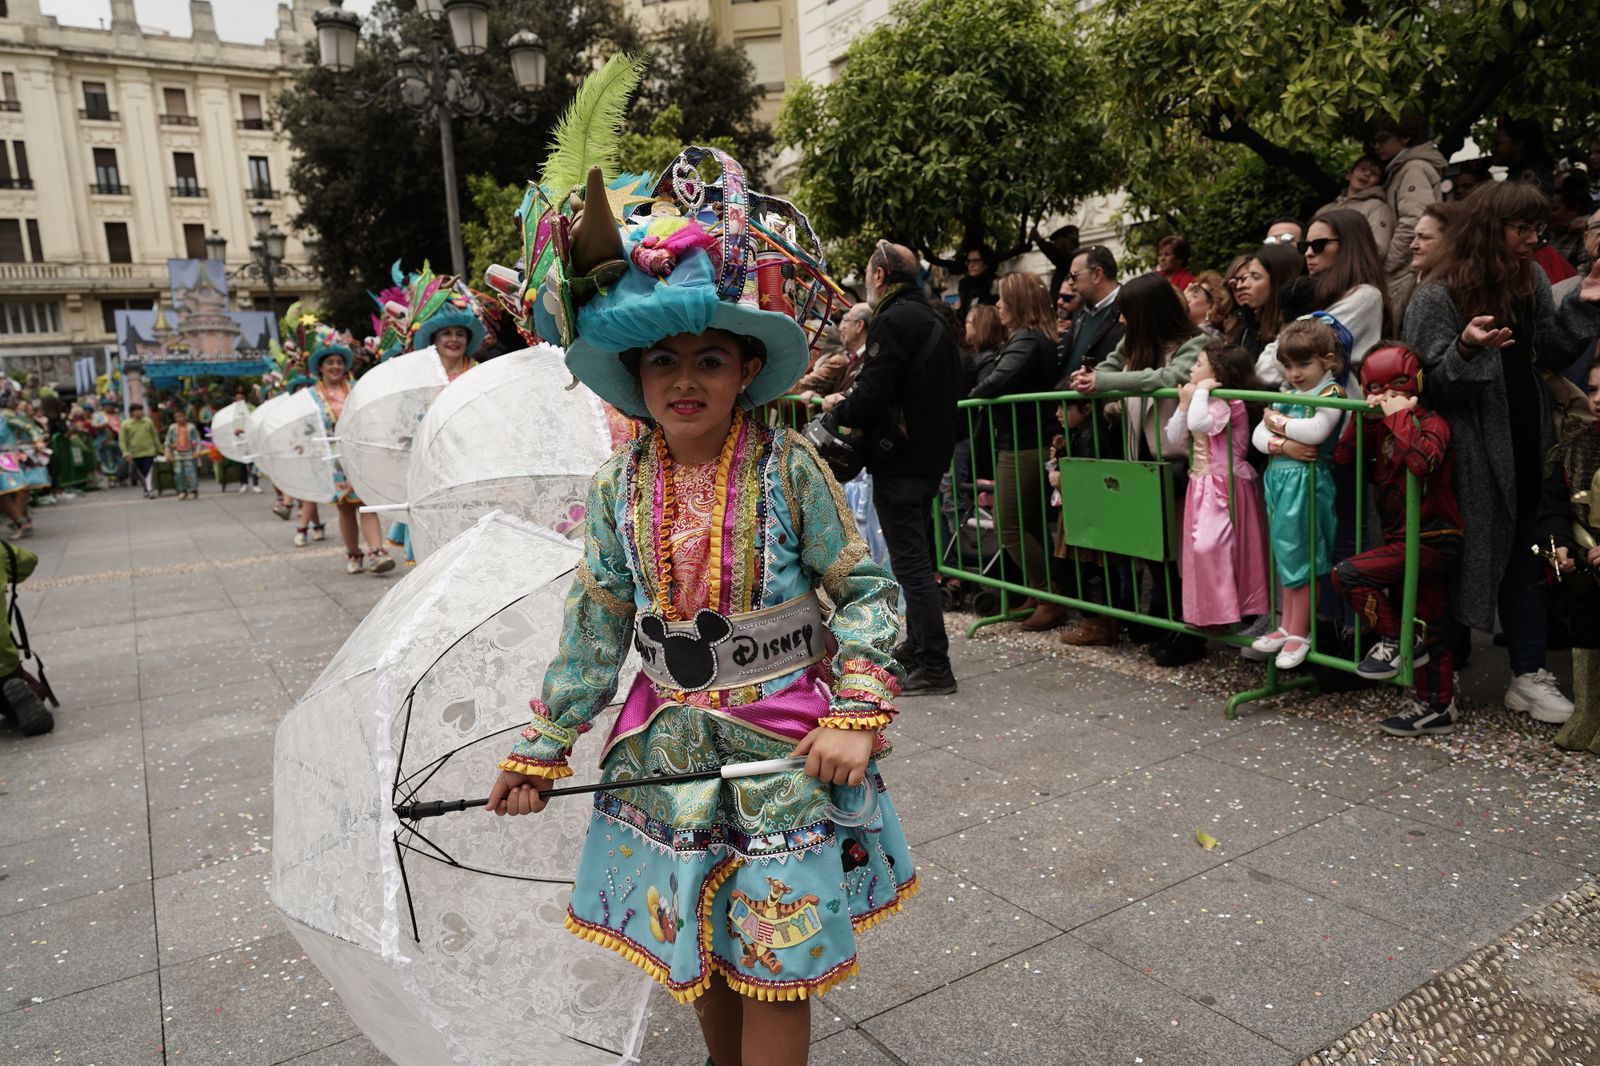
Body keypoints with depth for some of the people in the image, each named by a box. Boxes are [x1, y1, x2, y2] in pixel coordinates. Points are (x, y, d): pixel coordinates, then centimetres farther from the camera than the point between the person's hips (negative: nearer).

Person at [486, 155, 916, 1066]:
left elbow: (866, 589, -7)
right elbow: (595, 629, 5)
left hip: (785, 743, -3)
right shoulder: (620, 489, -2)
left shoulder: (789, 469, -12)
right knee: (695, 949, 19)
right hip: (671, 744, 4)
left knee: (774, 961, 7)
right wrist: (541, 752, 9)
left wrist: (856, 717, -17)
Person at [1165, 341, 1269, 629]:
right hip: (1202, 486, 9)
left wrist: (1201, 391, -22)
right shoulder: (1203, 401, 13)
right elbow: (1175, 438, 6)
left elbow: (1198, 424, -35)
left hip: (1225, 487, -9)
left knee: (1212, 547, -12)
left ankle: (1223, 611, -2)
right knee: (1200, 548, 11)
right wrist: (1184, 404, -3)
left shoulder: (1228, 404, -15)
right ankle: (1208, 609, 20)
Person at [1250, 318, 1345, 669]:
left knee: (1300, 555, -2)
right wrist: (1282, 445, -14)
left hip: (1308, 481, -7)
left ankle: (1300, 632, 8)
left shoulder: (1331, 393, -7)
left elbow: (1316, 430, -25)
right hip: (1279, 477, 7)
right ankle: (1287, 626, 21)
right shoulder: (1286, 395, 13)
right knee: (1285, 555, 12)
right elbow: (1258, 434, 6)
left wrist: (1279, 422, -10)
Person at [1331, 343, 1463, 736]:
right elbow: (1343, 458, 2)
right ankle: (1436, 708, 24)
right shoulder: (1382, 428, 11)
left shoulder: (1432, 423, -11)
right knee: (1429, 627, 14)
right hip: (1404, 542, 8)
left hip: (1432, 542, -8)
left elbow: (1422, 460, -32)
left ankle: (1394, 641, -2)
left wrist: (1401, 415, -23)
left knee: (1347, 573, -20)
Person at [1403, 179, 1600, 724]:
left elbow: (1551, 356, 10)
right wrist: (1467, 349, -31)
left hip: (1525, 443, 6)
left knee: (1524, 556, 9)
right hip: (1469, 449, -6)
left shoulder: (1533, 282, 8)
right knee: (1467, 553, 1)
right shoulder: (1438, 297, -11)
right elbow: (1432, 383, -14)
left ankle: (1529, 675, 16)